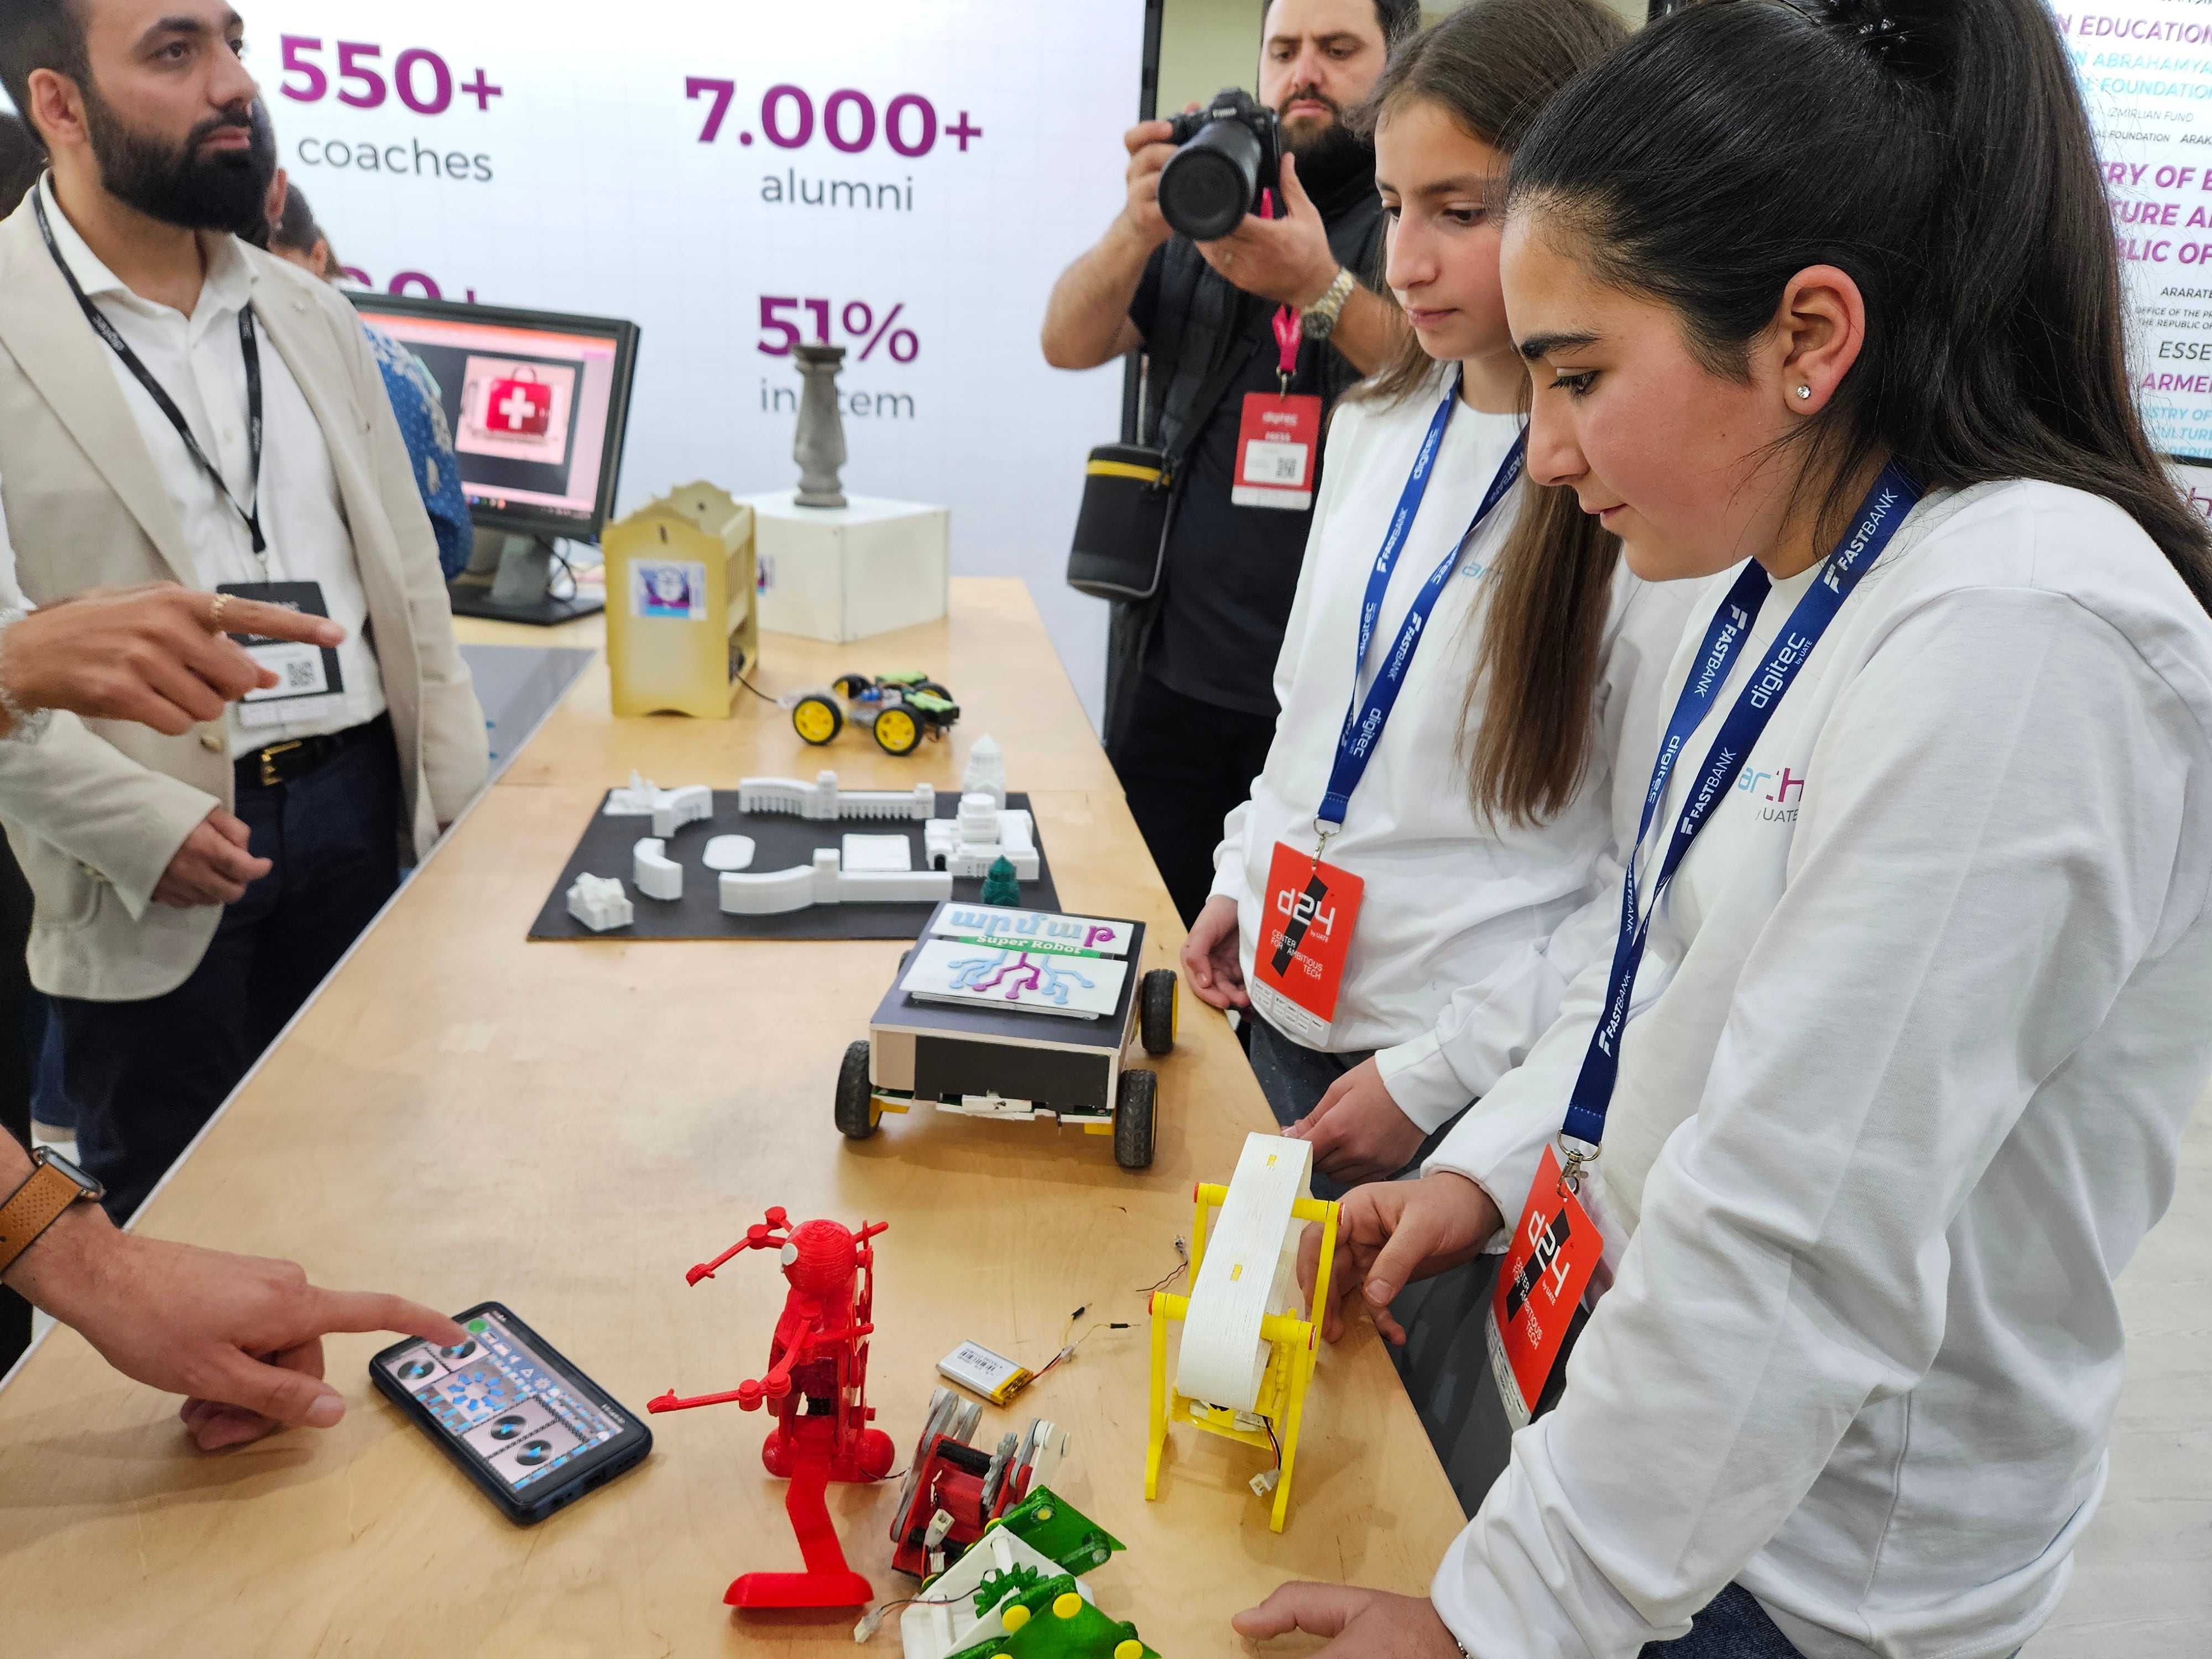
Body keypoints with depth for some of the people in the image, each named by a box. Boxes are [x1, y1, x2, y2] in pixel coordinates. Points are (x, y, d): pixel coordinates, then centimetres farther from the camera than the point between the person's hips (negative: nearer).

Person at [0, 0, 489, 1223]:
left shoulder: (306, 313, 11)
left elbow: (407, 573, 11)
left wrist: (467, 808, 6)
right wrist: (135, 822, -19)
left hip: (360, 803, 5)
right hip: (155, 875, -4)